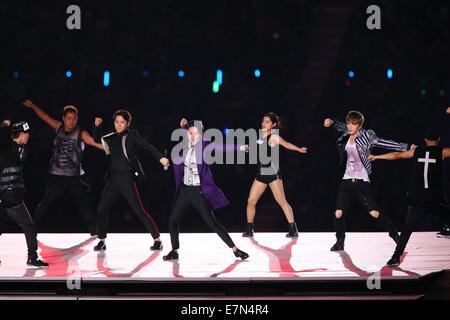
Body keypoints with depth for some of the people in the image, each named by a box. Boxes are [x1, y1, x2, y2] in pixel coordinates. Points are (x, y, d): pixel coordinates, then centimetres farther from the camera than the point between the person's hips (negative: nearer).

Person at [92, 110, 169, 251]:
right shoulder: (111, 138, 13)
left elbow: (148, 147, -11)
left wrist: (160, 158, -27)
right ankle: (102, 242, 13)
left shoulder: (132, 136, -1)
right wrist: (97, 126, 11)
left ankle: (157, 240, -2)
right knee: (101, 210, -1)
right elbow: (97, 139, 30)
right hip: (113, 180, 5)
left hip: (127, 179, -5)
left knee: (139, 210, -9)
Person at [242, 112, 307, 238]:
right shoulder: (261, 136, 14)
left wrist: (299, 149, -38)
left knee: (281, 201, -11)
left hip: (273, 173, -7)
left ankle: (293, 230, -10)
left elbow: (285, 144, -24)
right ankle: (249, 230, 15)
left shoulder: (273, 137, -7)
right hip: (261, 173, 7)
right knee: (251, 201, 4)